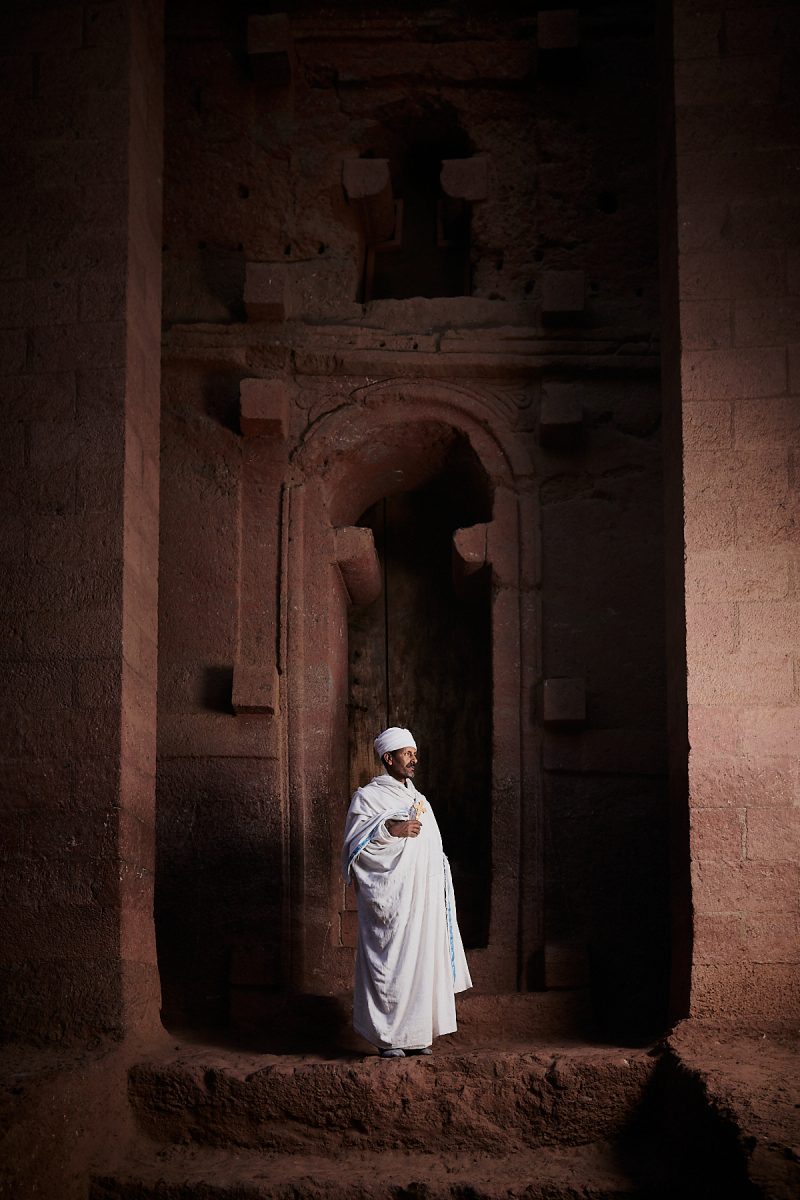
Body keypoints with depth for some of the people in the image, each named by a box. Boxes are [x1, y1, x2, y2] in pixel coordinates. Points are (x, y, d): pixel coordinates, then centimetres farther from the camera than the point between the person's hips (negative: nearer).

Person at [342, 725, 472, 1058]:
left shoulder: (418, 799, 18)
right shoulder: (368, 797, -3)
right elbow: (355, 844, -12)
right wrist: (391, 830, -24)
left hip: (423, 900, 7)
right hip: (391, 901, -7)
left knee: (422, 962, 5)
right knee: (390, 962, -7)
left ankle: (415, 1035, 11)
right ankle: (387, 1037, 0)